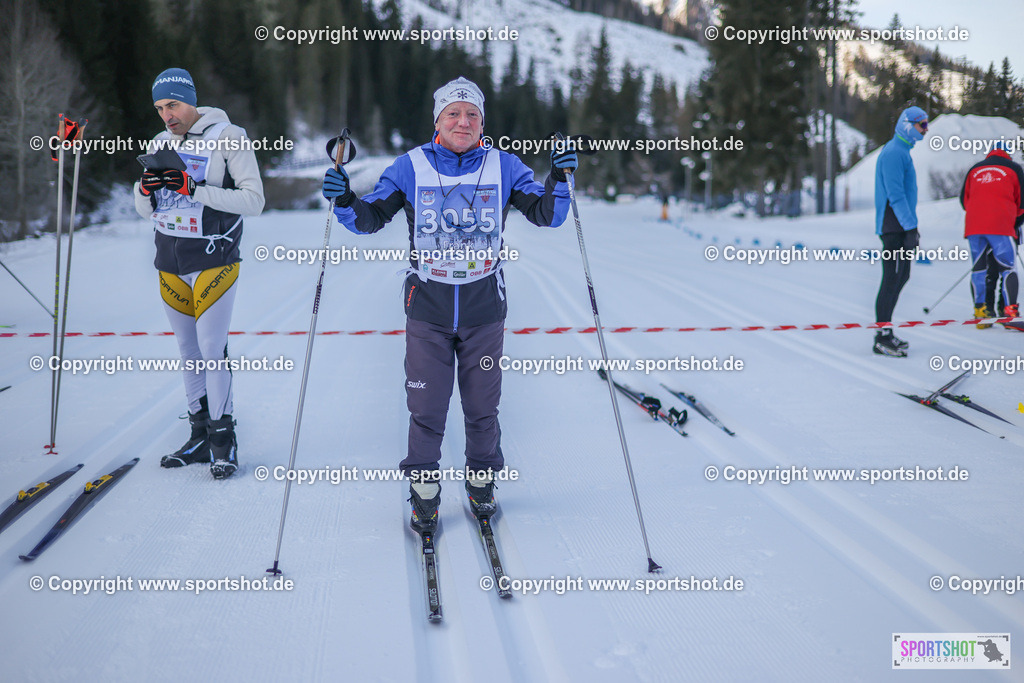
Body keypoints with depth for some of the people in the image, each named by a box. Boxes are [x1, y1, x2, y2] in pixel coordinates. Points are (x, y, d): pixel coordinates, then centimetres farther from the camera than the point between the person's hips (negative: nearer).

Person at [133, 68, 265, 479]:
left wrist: (196, 190, -24)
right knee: (187, 350, 9)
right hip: (170, 263, 6)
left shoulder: (228, 138, -7)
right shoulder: (162, 144, 11)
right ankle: (200, 436, 16)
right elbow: (145, 210, 14)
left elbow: (254, 200, -15)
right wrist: (147, 188, -10)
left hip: (214, 260, -6)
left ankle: (223, 438, 0)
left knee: (212, 348, -9)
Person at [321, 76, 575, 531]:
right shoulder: (411, 168, -1)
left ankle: (481, 481, 32)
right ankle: (424, 491, 19)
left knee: (482, 406, 11)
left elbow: (545, 215, 0)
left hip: (484, 310, 1)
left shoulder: (502, 167, 2)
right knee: (426, 408, 1)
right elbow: (370, 219, 1)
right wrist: (345, 202, -19)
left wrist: (558, 181, -19)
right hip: (427, 308, -1)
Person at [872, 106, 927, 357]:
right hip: (895, 227, -10)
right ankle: (882, 339, -6)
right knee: (892, 280, -9)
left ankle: (885, 332, 20)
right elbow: (895, 195, -20)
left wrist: (912, 226, 22)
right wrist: (911, 227, -22)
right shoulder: (894, 153, -14)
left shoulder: (902, 151, 18)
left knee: (900, 277, 13)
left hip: (902, 226, 10)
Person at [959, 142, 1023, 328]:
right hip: (1001, 226, -3)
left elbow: (964, 199, 20)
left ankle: (981, 310, 3)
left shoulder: (975, 169, 19)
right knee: (1008, 267, -1)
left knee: (979, 267, 8)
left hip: (973, 226, 3)